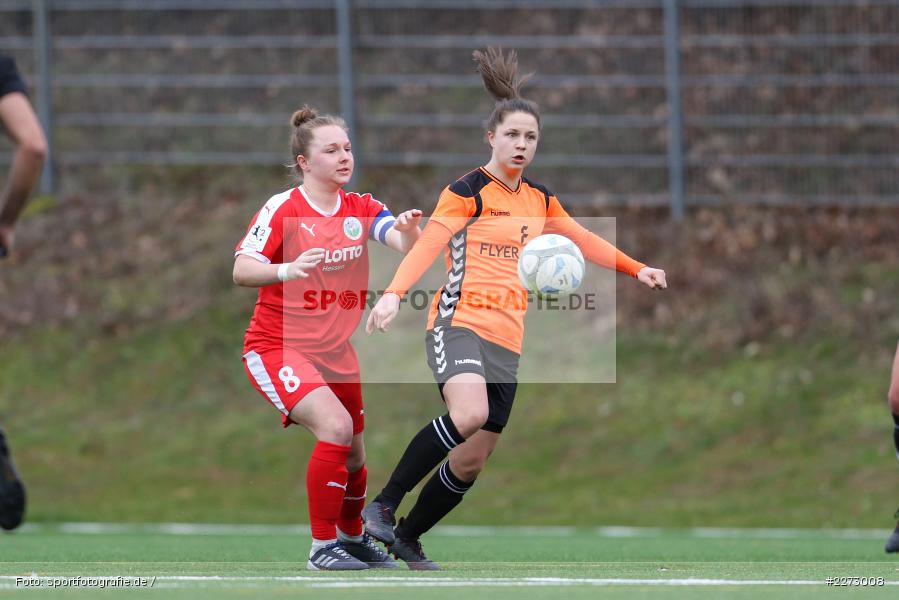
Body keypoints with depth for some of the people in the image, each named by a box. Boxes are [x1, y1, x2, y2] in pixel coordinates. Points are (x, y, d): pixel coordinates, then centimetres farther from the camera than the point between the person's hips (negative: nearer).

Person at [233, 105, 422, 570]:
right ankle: (322, 548, -17)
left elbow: (404, 245, -15)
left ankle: (353, 538, 43)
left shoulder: (360, 209, 2)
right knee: (335, 427, -27)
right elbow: (241, 271, -20)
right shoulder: (282, 208, -12)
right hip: (277, 348, -6)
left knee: (353, 455, 15)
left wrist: (409, 230, -39)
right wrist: (287, 269, -39)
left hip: (335, 351, 6)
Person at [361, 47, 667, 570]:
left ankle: (407, 538, 21)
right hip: (459, 324, -7)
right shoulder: (468, 192, -4)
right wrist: (393, 294, -31)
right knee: (470, 415, -33)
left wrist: (636, 269, 25)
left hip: (507, 341, 7)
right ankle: (383, 505, -22)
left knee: (472, 461, 3)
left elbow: (584, 241, 30)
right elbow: (428, 245, -16)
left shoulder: (540, 201, 16)